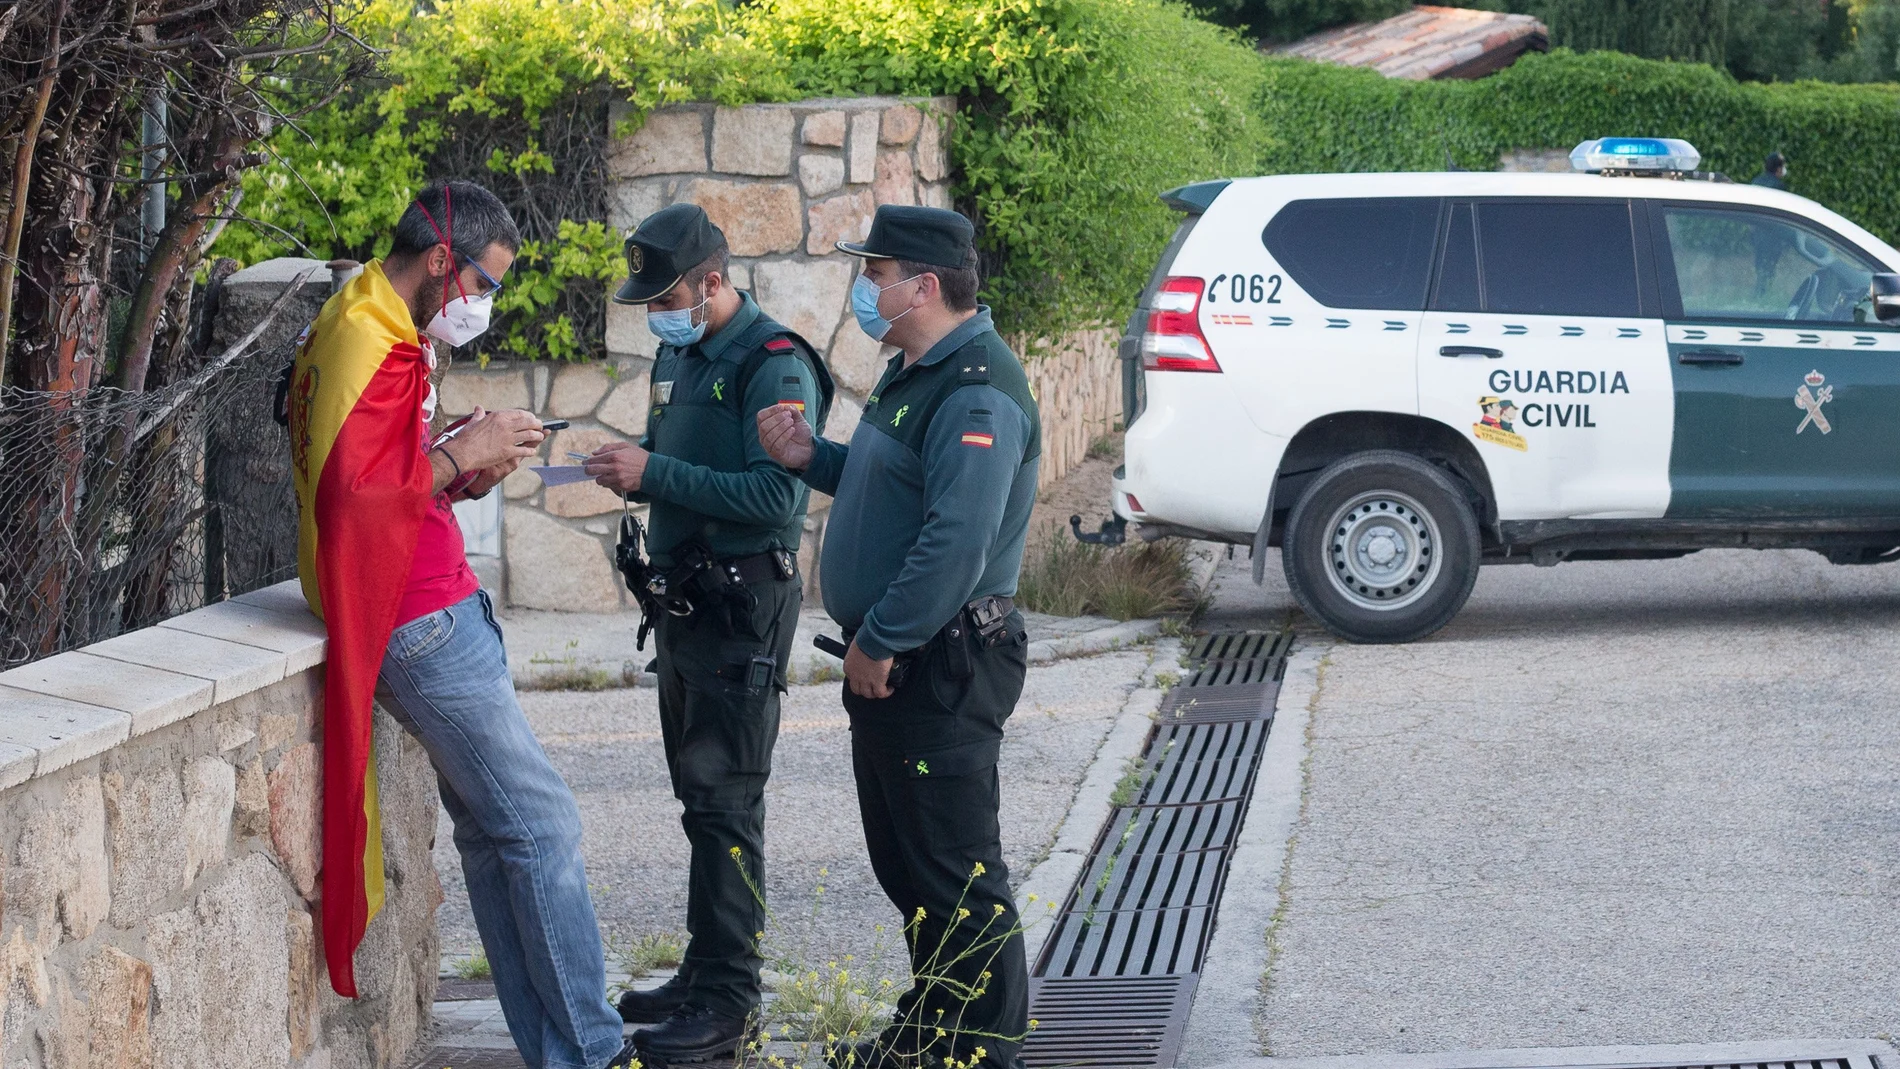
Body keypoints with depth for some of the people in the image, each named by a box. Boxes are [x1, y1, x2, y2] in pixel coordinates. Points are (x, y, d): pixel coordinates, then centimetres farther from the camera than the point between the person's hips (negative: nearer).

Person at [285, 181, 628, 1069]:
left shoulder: (369, 330, 15)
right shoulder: (371, 346, -19)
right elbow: (352, 493, -28)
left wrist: (458, 463, 6)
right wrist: (461, 454, -19)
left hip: (441, 611, 11)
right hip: (421, 623, -11)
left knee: (494, 831, 11)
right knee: (542, 825, -8)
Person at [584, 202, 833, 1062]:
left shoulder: (772, 364, -16)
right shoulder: (677, 352, 13)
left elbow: (775, 495, -25)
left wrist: (654, 473, -23)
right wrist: (630, 471, 0)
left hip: (743, 604, -9)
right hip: (683, 598, 9)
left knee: (724, 801, -9)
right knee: (699, 795, 15)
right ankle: (704, 973, 24)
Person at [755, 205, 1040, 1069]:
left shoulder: (977, 392, -21)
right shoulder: (914, 373, 14)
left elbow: (957, 542, -28)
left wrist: (881, 642, -23)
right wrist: (811, 460, 8)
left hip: (942, 667, -11)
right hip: (888, 659, 11)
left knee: (954, 871, -4)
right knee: (903, 859, 19)